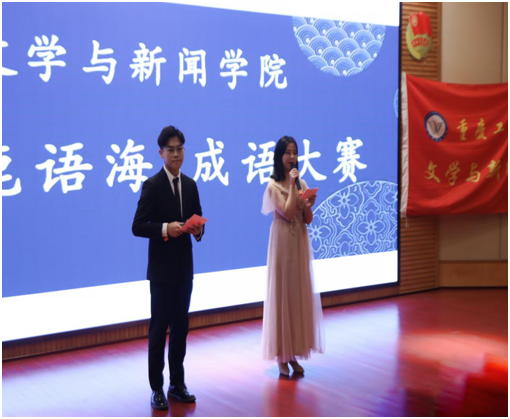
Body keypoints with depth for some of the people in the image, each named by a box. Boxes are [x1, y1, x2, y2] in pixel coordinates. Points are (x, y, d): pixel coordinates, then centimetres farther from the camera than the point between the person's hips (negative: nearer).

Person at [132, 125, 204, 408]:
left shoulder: (190, 185, 10)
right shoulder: (152, 185, -8)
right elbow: (138, 226, -12)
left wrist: (198, 229, -5)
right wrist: (165, 229, -26)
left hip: (185, 267, 6)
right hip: (162, 268, -6)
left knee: (181, 326, 12)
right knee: (159, 327, 0)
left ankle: (177, 384, 23)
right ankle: (157, 388, 9)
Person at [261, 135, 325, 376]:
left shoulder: (302, 183, 9)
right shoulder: (273, 186, -7)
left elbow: (308, 219, 7)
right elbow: (287, 213, -19)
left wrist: (309, 205, -13)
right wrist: (292, 185, -15)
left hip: (300, 243, 6)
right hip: (283, 243, -5)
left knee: (299, 294, 6)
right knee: (283, 295, -2)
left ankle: (293, 353, 15)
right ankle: (281, 356, 6)